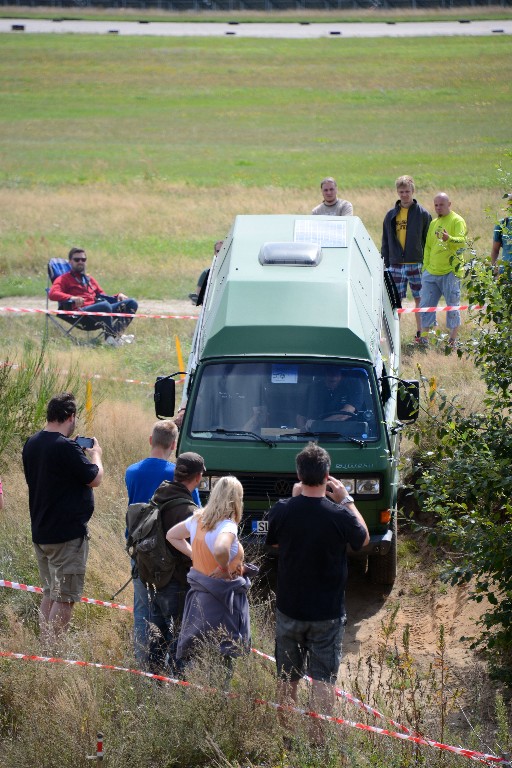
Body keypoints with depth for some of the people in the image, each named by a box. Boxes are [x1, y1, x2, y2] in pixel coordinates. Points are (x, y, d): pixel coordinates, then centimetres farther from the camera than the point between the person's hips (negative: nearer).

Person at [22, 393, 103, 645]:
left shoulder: (31, 444, 7)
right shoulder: (66, 448, -20)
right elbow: (95, 479, -13)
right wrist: (95, 454, 7)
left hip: (40, 532, 9)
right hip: (68, 534, -9)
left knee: (49, 594, 17)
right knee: (64, 598, -4)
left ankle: (45, 646, 20)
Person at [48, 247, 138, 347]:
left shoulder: (90, 279, 34)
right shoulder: (64, 279, 13)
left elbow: (103, 296, 31)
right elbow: (52, 294, -7)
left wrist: (118, 296, 9)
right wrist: (71, 298, -26)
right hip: (80, 312, -7)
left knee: (131, 303, -10)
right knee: (105, 305, -39)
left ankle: (117, 334, -28)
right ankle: (110, 337, -31)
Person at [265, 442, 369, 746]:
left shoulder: (282, 511, -13)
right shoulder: (339, 515, -19)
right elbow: (364, 539, 3)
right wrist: (346, 500, 7)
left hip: (289, 609, 2)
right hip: (328, 612, -2)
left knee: (287, 677, 16)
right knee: (324, 679, 6)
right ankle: (319, 741, 6)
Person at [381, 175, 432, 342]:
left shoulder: (422, 214, -1)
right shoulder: (391, 215, 9)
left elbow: (428, 240, 0)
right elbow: (386, 242, 14)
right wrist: (386, 263, 8)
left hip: (416, 264, -3)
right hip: (396, 264, 3)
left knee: (419, 299, 3)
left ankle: (421, 332, 11)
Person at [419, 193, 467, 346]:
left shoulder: (457, 221, -5)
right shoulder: (434, 223, 17)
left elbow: (462, 241, -21)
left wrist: (449, 238, -41)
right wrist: (425, 267, 16)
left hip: (450, 272, -7)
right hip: (431, 273, 7)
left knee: (452, 306, -2)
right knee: (426, 305, 6)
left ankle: (453, 340, 3)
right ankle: (423, 338, 13)